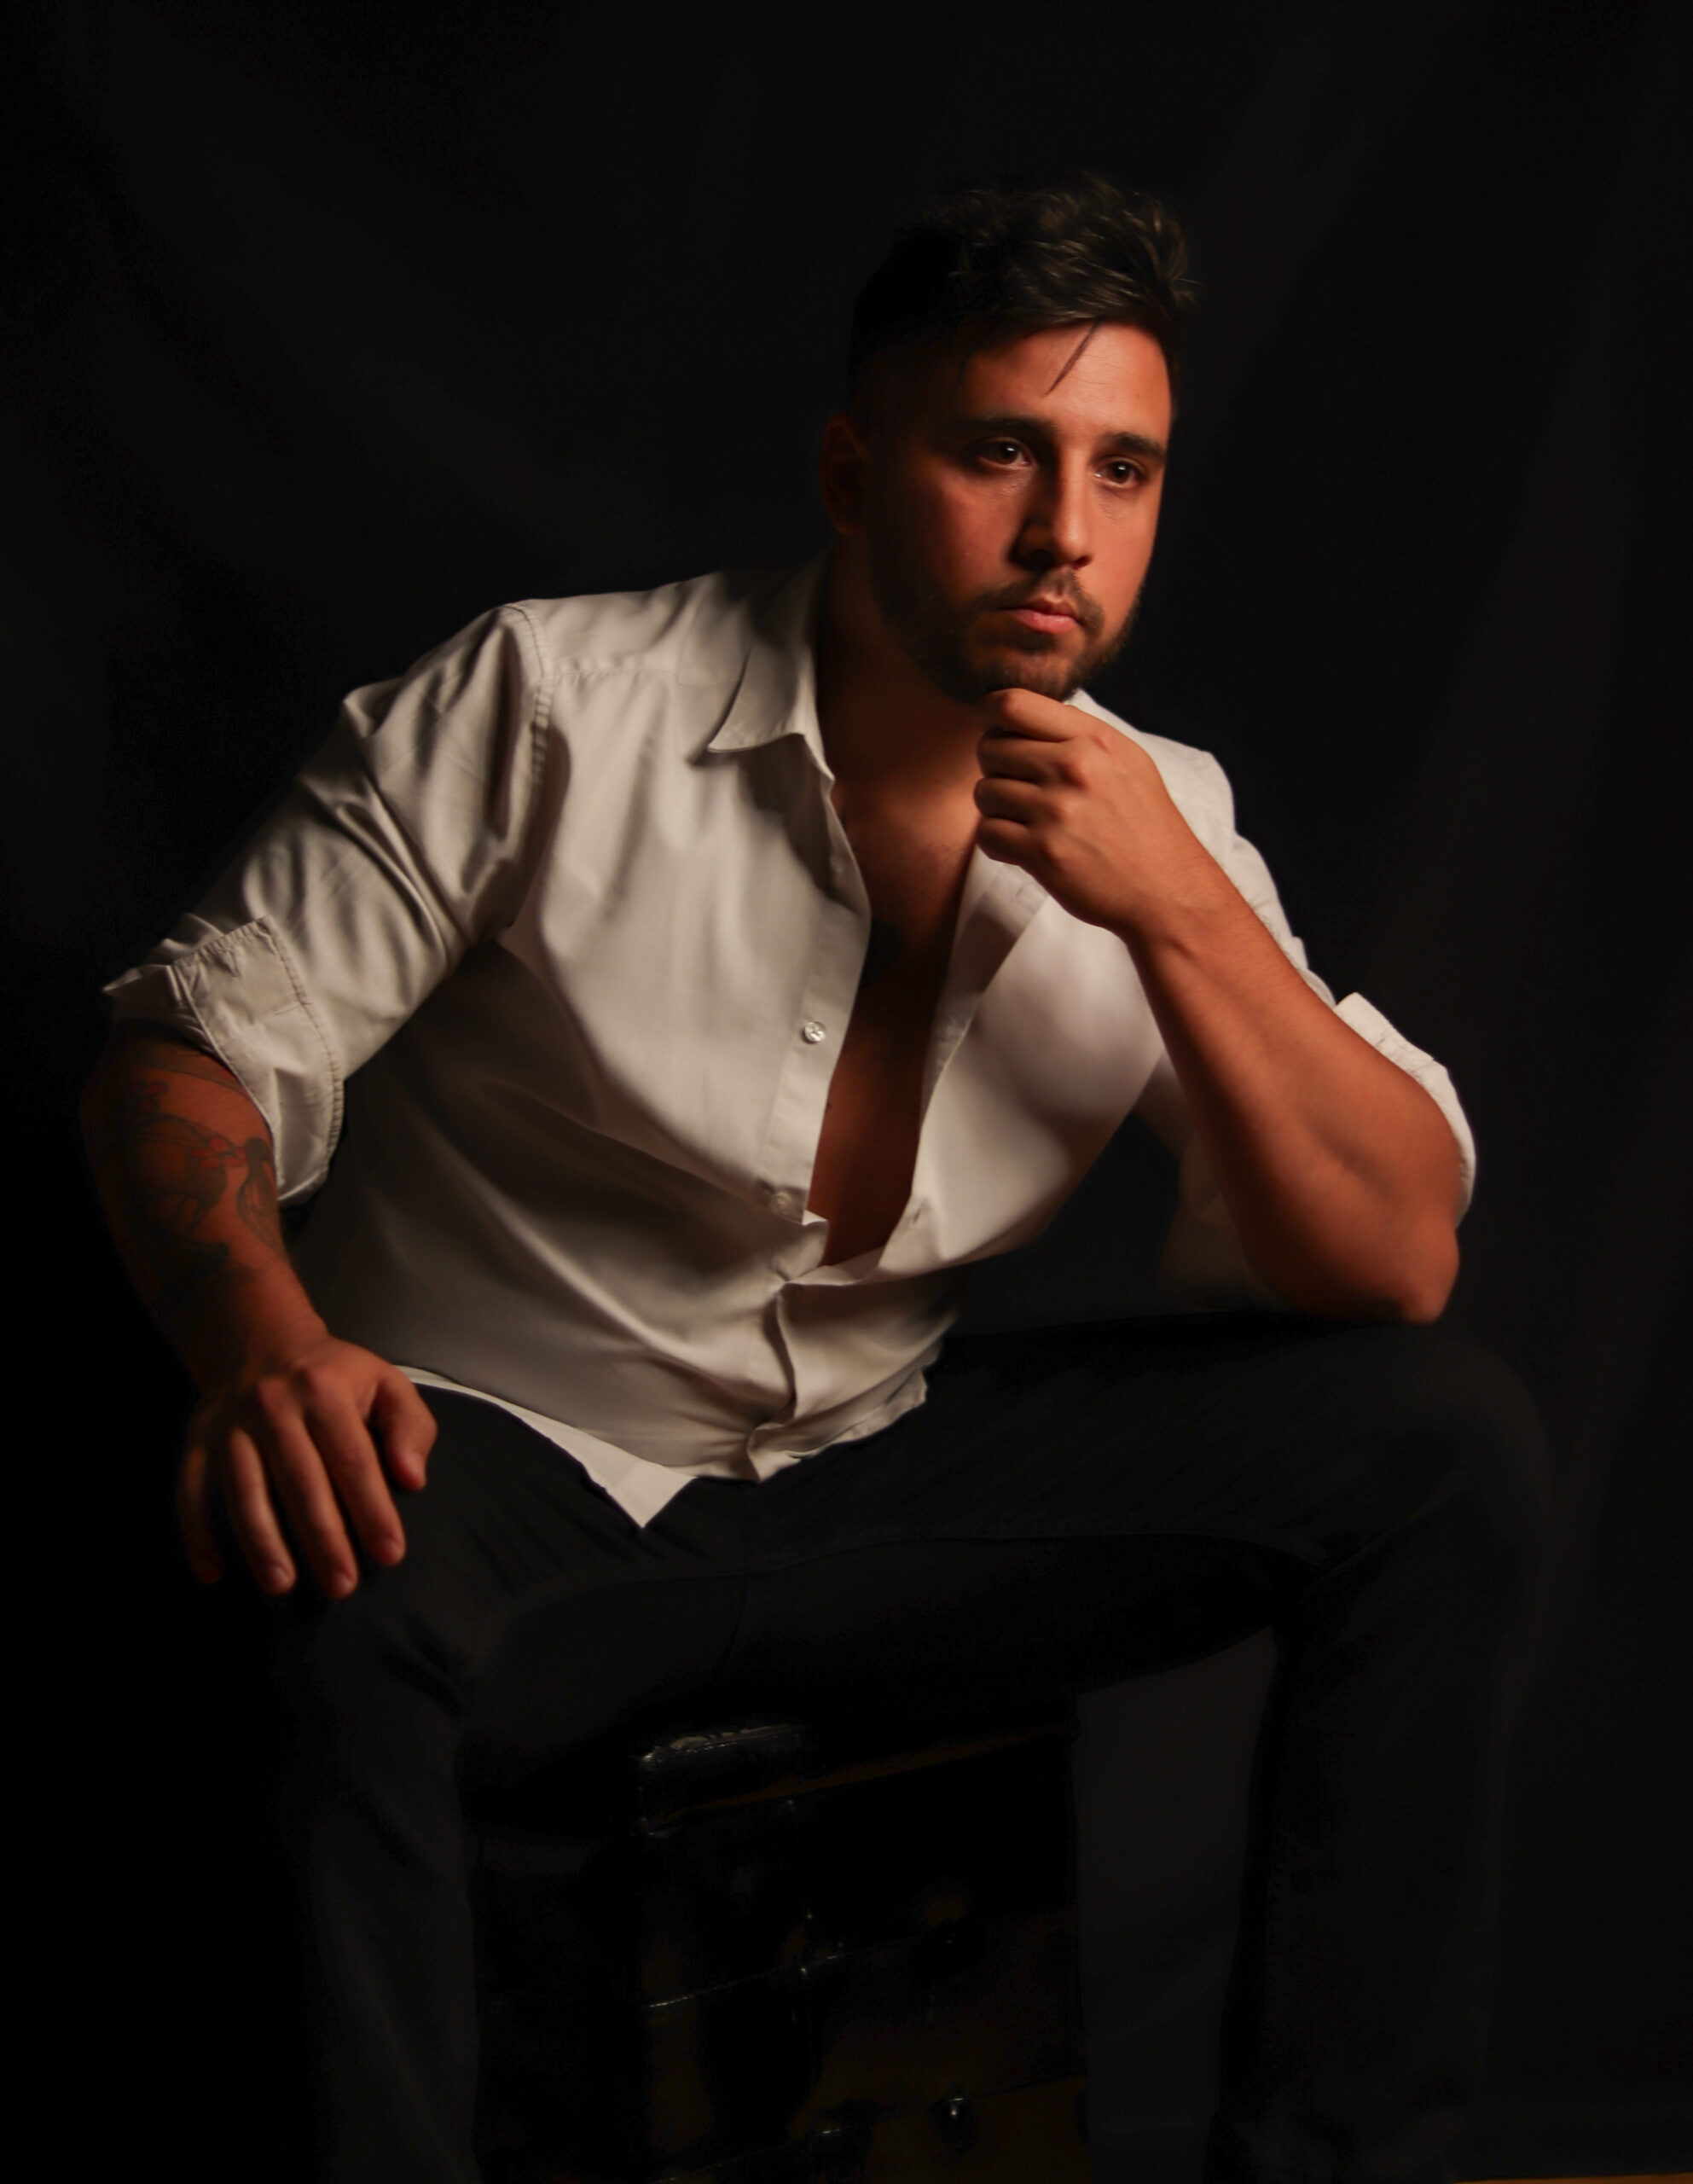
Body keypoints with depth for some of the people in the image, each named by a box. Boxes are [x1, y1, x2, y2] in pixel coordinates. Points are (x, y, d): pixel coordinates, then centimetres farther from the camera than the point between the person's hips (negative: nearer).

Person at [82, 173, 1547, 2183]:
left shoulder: (1159, 821, 0)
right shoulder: (551, 705, -11)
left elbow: (1393, 1264, -5)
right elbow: (196, 1045, -12)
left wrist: (1176, 909, -18)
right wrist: (263, 1343, -33)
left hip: (867, 1484, 5)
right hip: (496, 1469, -4)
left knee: (1447, 1443, -11)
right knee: (329, 1613, -40)